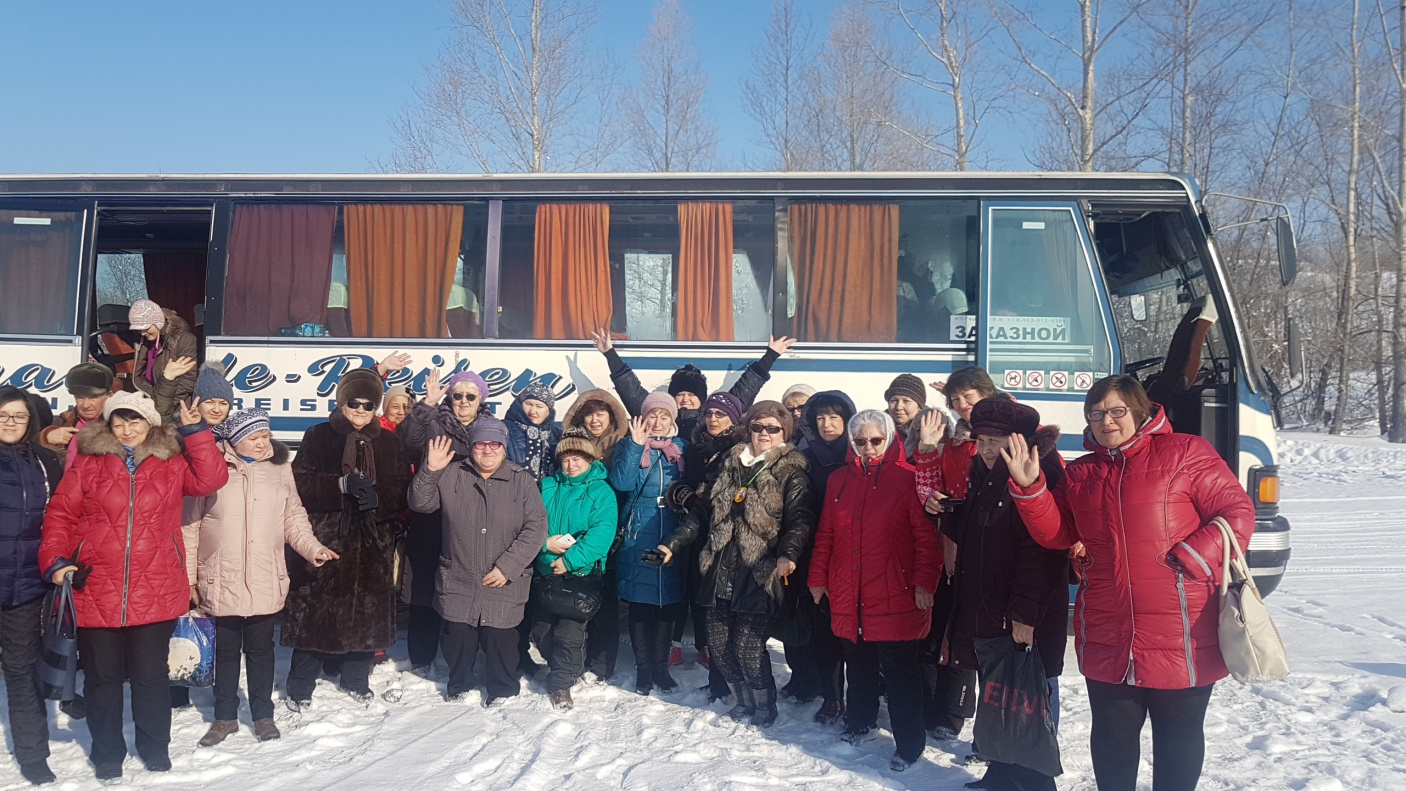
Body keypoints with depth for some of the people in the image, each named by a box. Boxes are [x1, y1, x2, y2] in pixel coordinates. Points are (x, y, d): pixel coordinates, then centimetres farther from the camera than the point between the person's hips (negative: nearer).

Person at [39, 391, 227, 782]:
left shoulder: (172, 464, 5)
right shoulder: (87, 464, 3)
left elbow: (211, 479, -10)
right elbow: (60, 515, 2)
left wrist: (195, 431, -12)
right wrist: (55, 561, -10)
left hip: (156, 593, 0)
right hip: (96, 592, 0)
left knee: (151, 675, 12)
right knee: (103, 676, 12)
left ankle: (155, 747, 29)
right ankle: (107, 753, 29)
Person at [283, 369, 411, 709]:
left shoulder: (388, 442, 11)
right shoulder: (318, 436, 4)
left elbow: (402, 490, 5)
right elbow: (302, 483, -8)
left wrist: (378, 498, -15)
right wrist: (343, 484, -20)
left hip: (373, 542, 3)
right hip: (326, 537, -2)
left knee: (367, 608, 7)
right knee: (315, 608, -3)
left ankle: (355, 678, 25)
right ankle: (300, 685, 12)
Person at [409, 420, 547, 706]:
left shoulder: (522, 481, -3)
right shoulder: (452, 475, 3)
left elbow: (536, 528, -8)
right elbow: (420, 503, 4)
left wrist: (507, 567, -14)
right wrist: (430, 470, -13)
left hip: (503, 584, -2)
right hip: (458, 582, 2)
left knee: (499, 639, 5)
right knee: (458, 637, 12)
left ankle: (502, 689, 30)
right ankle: (459, 684, 38)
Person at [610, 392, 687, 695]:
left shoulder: (682, 448, 11)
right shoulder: (630, 445, 5)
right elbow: (620, 482, -12)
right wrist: (636, 445, -16)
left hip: (672, 537, 2)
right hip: (638, 536, -2)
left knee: (668, 601, 5)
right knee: (640, 601, 0)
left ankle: (661, 665, 18)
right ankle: (643, 667, 12)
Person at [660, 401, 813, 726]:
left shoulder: (792, 472, 0)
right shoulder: (731, 464, 15)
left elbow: (800, 519, -10)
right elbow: (705, 510, 21)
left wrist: (787, 554, -28)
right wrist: (673, 542, 16)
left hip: (760, 573, -5)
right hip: (720, 569, 5)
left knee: (748, 645, -8)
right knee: (719, 642, 6)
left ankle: (765, 708, 17)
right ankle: (744, 703, 29)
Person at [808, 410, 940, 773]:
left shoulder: (908, 479, -7)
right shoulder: (839, 480, 9)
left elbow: (926, 536, -11)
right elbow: (826, 534, 14)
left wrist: (924, 582, -17)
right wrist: (818, 577, 13)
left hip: (894, 598, -5)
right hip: (848, 596, 5)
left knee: (899, 671, 1)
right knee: (858, 665, 20)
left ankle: (909, 743, 13)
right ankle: (859, 723, 38)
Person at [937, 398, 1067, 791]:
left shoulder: (1039, 474, -16)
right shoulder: (983, 473, 12)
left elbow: (1041, 550, -23)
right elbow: (967, 534, 25)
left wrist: (1025, 614, -25)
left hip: (1025, 623, -9)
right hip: (983, 613, 9)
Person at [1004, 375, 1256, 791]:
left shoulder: (1185, 453, -3)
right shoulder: (1081, 473, 12)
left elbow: (1237, 513, -6)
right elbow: (1055, 533, 8)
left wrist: (1189, 559, -17)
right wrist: (1029, 487, -6)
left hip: (1180, 639, -4)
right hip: (1106, 639, 4)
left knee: (1178, 737, 13)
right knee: (1112, 736, 15)